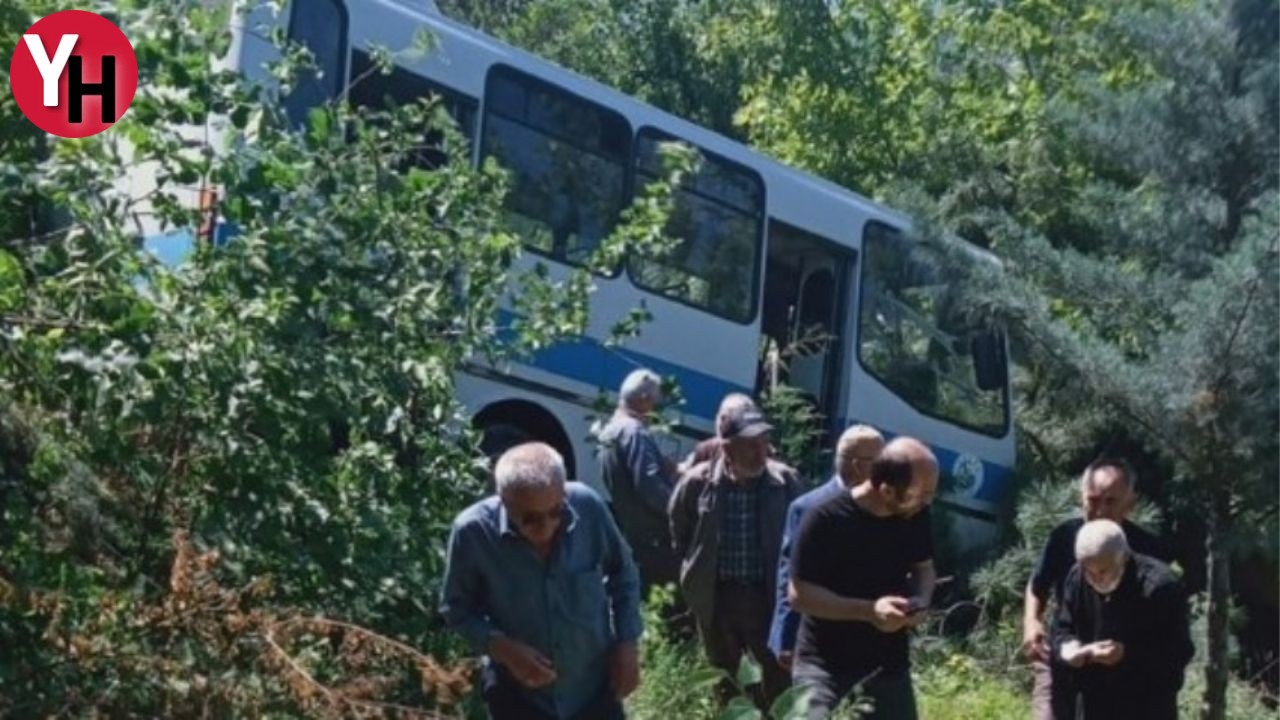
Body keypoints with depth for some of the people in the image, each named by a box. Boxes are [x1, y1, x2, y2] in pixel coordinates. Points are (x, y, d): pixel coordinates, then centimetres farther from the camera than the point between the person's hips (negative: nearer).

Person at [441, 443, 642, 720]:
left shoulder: (588, 507, -19)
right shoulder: (474, 531, -23)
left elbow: (623, 574, 1)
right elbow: (456, 608, -7)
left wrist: (626, 644, -4)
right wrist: (503, 649, -22)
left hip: (594, 685, 2)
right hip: (519, 695, -1)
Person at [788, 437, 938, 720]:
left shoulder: (915, 516, -5)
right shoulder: (825, 520, -21)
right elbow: (800, 594, -20)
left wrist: (920, 601, -12)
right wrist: (868, 611, -29)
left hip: (888, 662, 5)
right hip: (824, 664, -5)